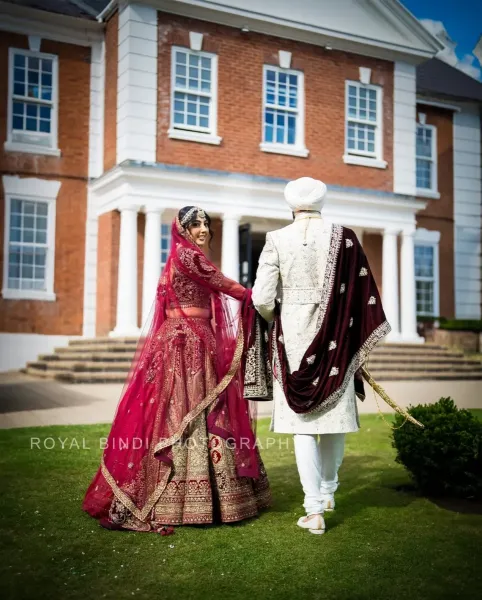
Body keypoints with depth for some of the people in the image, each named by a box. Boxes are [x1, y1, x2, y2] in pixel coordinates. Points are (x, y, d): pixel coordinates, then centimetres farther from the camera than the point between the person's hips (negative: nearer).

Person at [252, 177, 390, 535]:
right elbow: (362, 291, 0)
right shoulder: (343, 238, -2)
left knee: (302, 425, 5)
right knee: (334, 417, 17)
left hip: (292, 338, -1)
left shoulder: (276, 240, -4)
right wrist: (358, 338, 11)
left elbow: (262, 298, -7)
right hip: (334, 339, 1)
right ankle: (328, 491, 34)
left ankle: (314, 511, 5)